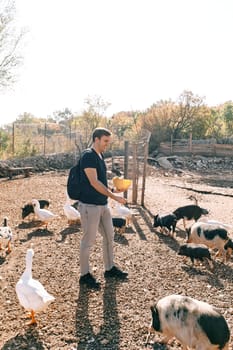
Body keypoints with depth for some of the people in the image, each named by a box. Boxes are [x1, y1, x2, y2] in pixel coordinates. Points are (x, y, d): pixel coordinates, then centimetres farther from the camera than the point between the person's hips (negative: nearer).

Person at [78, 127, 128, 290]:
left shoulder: (100, 156, 12)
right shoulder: (88, 156, -16)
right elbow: (94, 182, -21)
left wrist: (112, 191, 6)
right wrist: (114, 196, -18)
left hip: (103, 204, 9)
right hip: (90, 205, -9)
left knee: (109, 236, 17)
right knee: (88, 241, 1)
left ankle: (110, 268, 33)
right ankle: (85, 275, 16)